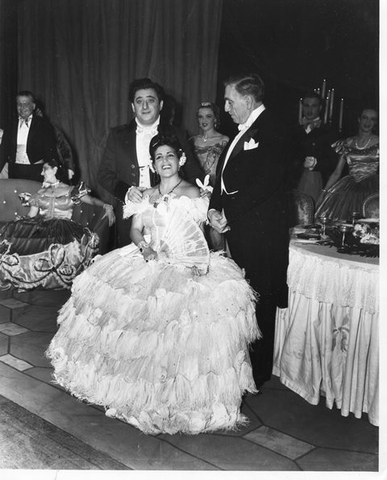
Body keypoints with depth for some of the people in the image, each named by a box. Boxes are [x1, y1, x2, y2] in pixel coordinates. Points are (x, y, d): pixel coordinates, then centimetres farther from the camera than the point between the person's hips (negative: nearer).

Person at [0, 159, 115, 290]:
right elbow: (31, 216, 19)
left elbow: (92, 200, 5)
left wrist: (107, 206, -15)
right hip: (40, 226, 4)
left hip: (62, 228, -3)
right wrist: (19, 224, 2)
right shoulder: (41, 193, 22)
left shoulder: (72, 191, 12)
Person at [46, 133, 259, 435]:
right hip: (148, 260, 6)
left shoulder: (191, 192, 0)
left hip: (183, 264, -6)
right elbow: (135, 230, 12)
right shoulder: (148, 195, 17)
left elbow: (194, 236, -10)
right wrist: (144, 247, -9)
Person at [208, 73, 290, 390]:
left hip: (260, 231, -8)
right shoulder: (245, 132, 18)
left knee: (259, 301, 2)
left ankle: (258, 372, 16)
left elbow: (264, 184, -20)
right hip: (239, 227, 8)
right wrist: (215, 208, 0)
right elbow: (226, 177, 16)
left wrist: (228, 214, -16)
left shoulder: (271, 132, -11)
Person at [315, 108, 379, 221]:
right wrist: (324, 192, 4)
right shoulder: (347, 143, 13)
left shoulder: (378, 143, 6)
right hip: (348, 189, 3)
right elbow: (336, 173, 12)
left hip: (371, 188, -2)